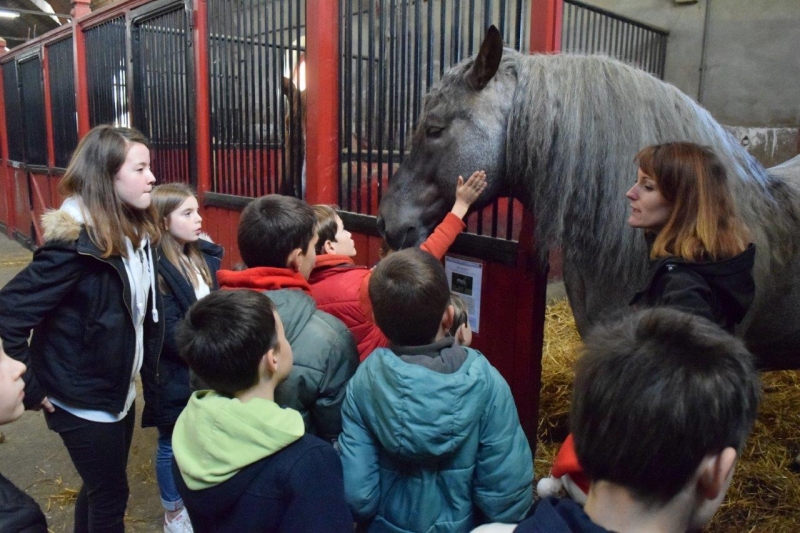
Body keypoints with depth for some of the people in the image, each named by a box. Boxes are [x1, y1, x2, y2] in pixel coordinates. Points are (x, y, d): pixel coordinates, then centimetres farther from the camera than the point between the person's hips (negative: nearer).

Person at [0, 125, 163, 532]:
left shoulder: (136, 232, 0)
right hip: (84, 399, -7)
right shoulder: (76, 243, -25)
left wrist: (140, 366, 7)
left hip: (120, 389, 7)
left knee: (101, 488, 24)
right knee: (110, 496, 9)